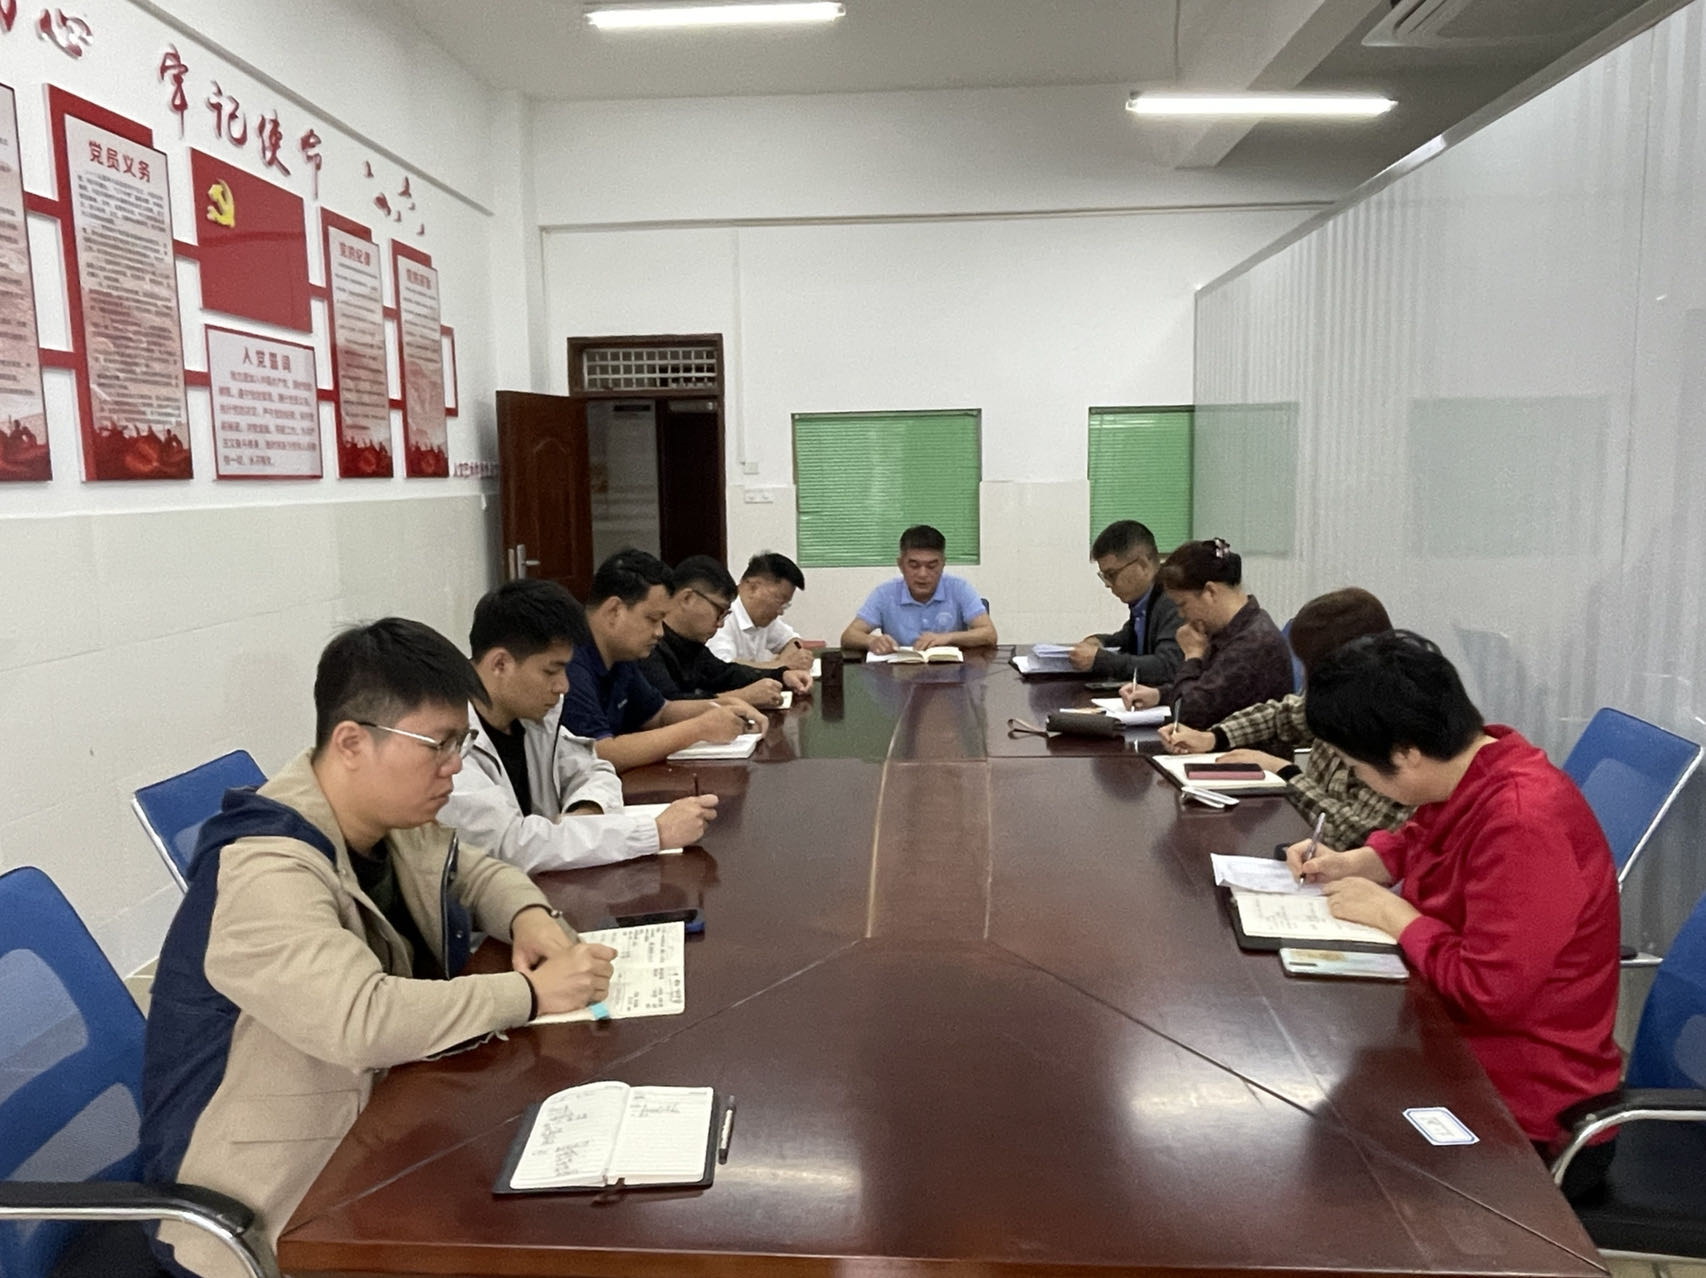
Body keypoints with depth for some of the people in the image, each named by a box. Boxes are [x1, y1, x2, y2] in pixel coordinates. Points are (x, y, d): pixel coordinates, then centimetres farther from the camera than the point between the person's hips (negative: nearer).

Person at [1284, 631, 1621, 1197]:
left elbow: (1488, 993, -30)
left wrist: (1392, 913, -17)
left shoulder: (1522, 822, -30)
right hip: (1456, 1040, 8)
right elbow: (1419, 838, 19)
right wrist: (1353, 863, 2)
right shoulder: (1470, 767, -4)